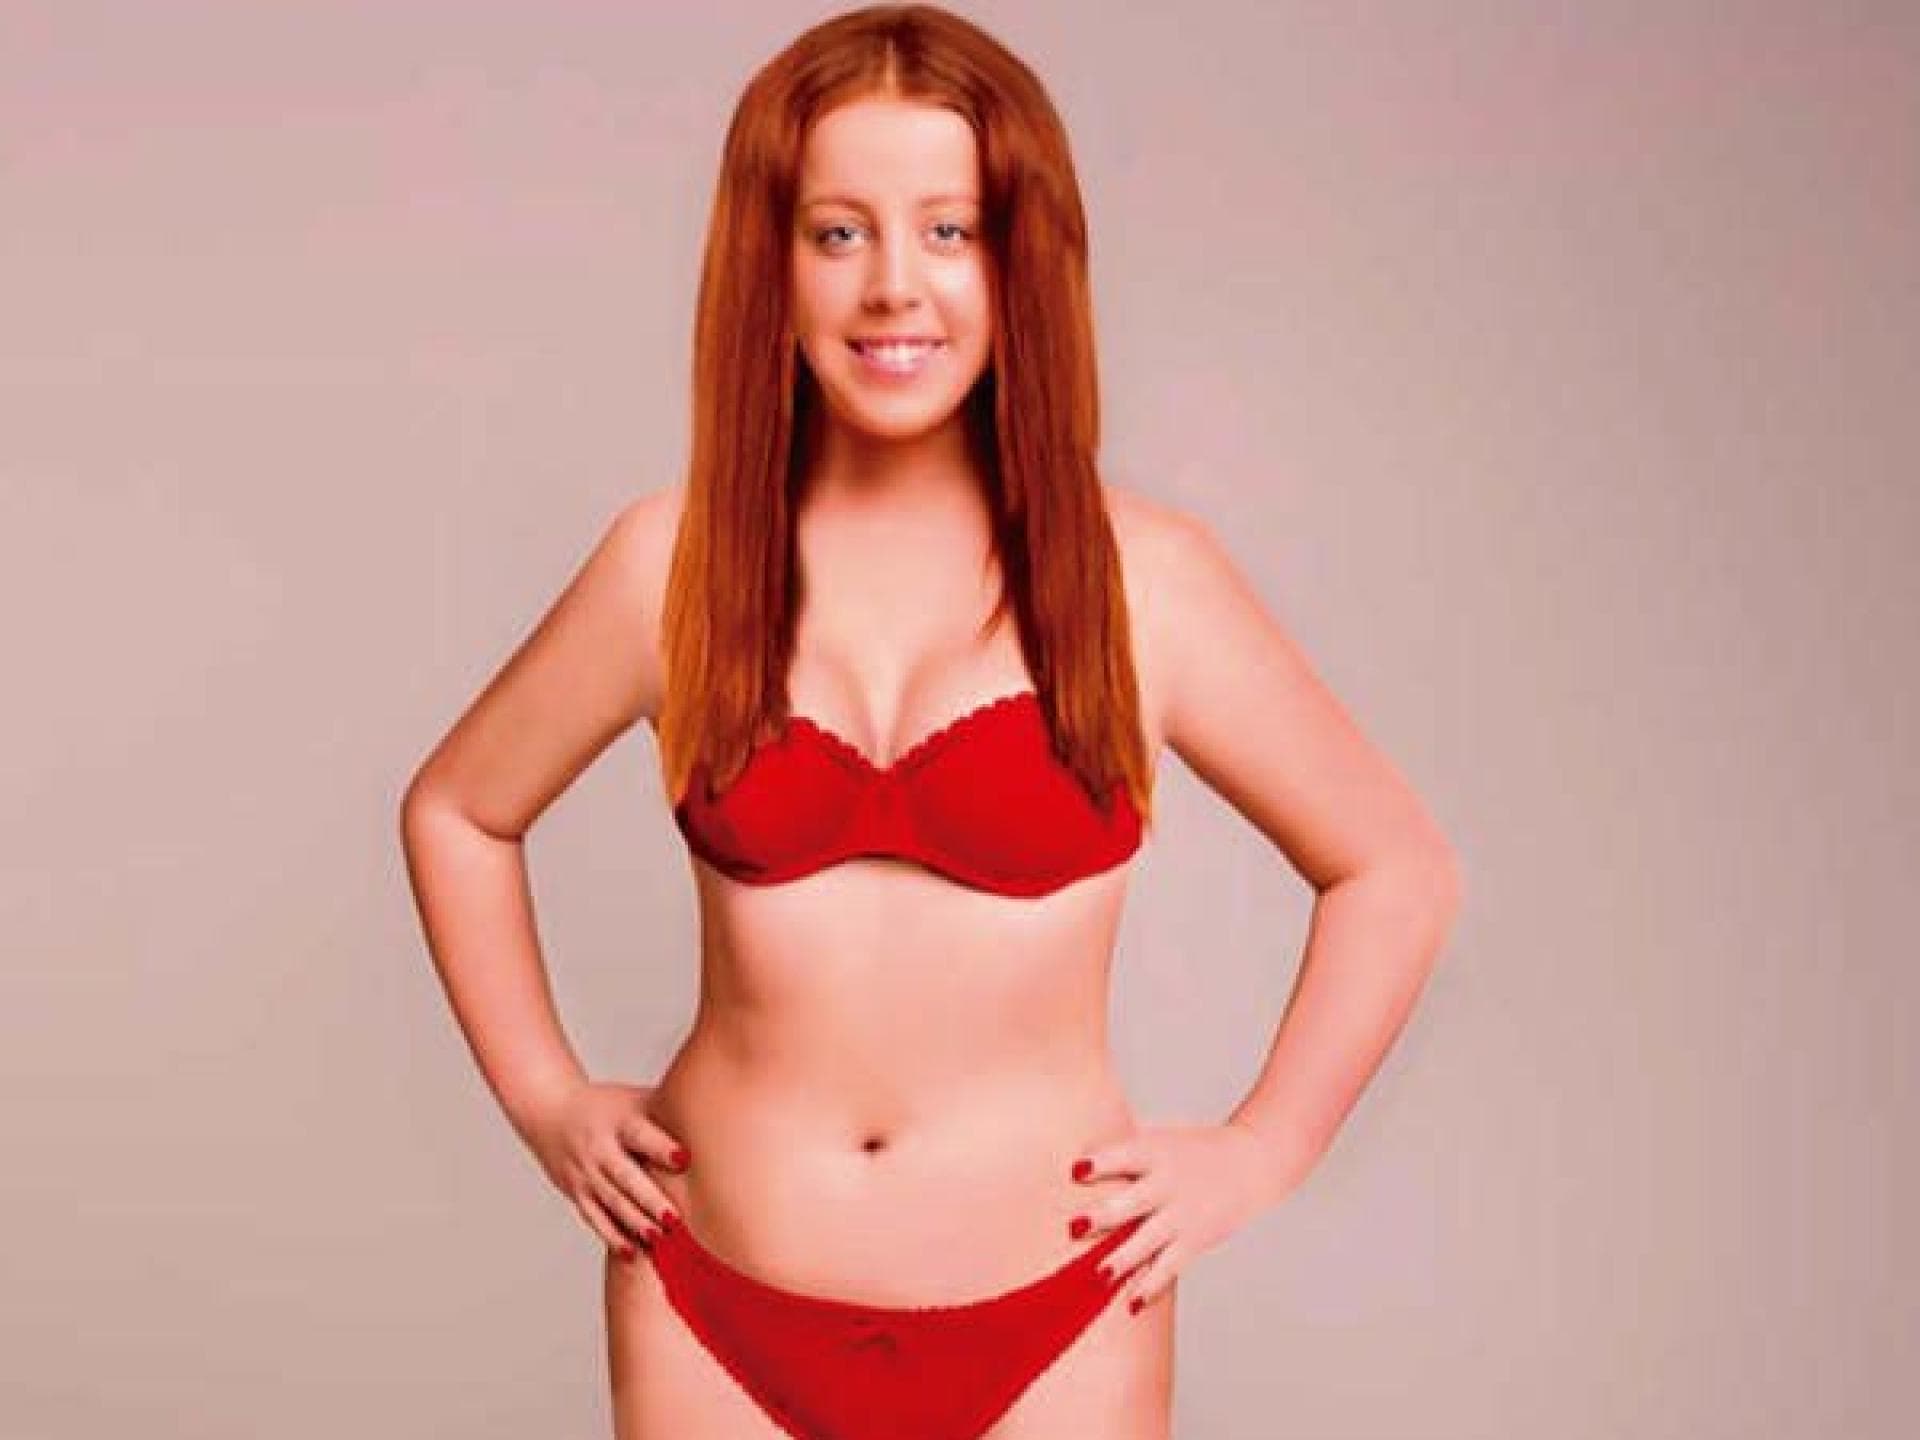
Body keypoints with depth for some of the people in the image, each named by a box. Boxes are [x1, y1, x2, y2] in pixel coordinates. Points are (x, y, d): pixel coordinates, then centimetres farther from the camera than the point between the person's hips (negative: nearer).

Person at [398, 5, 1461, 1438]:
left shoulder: (1142, 576, -5)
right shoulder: (676, 560, -2)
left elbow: (1395, 865, 5)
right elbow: (456, 810, 13)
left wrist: (1258, 1150, 1)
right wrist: (544, 1097, 7)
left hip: (1047, 1319, -1)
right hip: (718, 1309, 1)